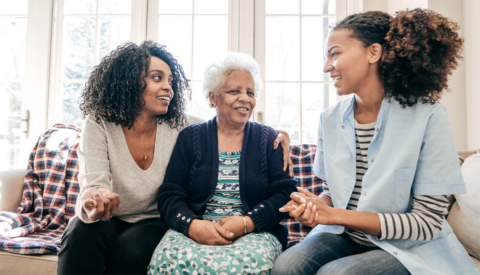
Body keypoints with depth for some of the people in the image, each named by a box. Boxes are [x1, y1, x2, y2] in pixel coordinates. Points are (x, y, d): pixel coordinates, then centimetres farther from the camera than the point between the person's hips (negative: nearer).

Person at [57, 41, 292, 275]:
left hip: (151, 222, 1)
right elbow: (94, 183, -21)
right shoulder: (98, 125, -11)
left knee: (130, 249, -31)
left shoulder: (180, 127, -8)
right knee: (81, 234, -33)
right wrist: (93, 206, -47)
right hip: (106, 220, 0)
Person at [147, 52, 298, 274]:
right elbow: (170, 195, 3)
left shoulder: (268, 139, 10)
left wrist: (246, 223, -15)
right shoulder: (190, 137, 10)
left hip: (255, 232, 0)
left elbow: (285, 194, 1)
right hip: (195, 230, 1)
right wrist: (193, 225, -17)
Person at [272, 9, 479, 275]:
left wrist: (336, 215, -19)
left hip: (409, 249, -3)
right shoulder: (329, 120, -1)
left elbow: (427, 223, -14)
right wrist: (316, 206, -14)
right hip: (343, 237, 4)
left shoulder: (428, 117, -15)